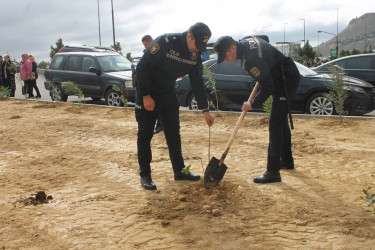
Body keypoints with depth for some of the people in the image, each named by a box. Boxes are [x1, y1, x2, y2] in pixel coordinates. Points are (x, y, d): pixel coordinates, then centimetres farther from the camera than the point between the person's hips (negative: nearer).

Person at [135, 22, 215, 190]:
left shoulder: (195, 55, -5)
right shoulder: (166, 42, -25)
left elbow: (197, 83, 4)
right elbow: (142, 67, -23)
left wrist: (205, 110, 1)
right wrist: (146, 96, -21)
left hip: (168, 93, 6)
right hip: (148, 93, -6)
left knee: (173, 133, 9)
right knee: (145, 134, -2)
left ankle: (180, 171, 20)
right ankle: (145, 175, 7)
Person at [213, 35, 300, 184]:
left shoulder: (251, 59, -30)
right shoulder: (244, 41, 0)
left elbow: (267, 86, -29)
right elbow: (265, 38, 22)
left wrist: (253, 105, -16)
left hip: (286, 80, -11)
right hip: (287, 78, 11)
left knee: (275, 125, -13)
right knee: (281, 121, 20)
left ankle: (273, 172, -13)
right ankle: (287, 160, 35)